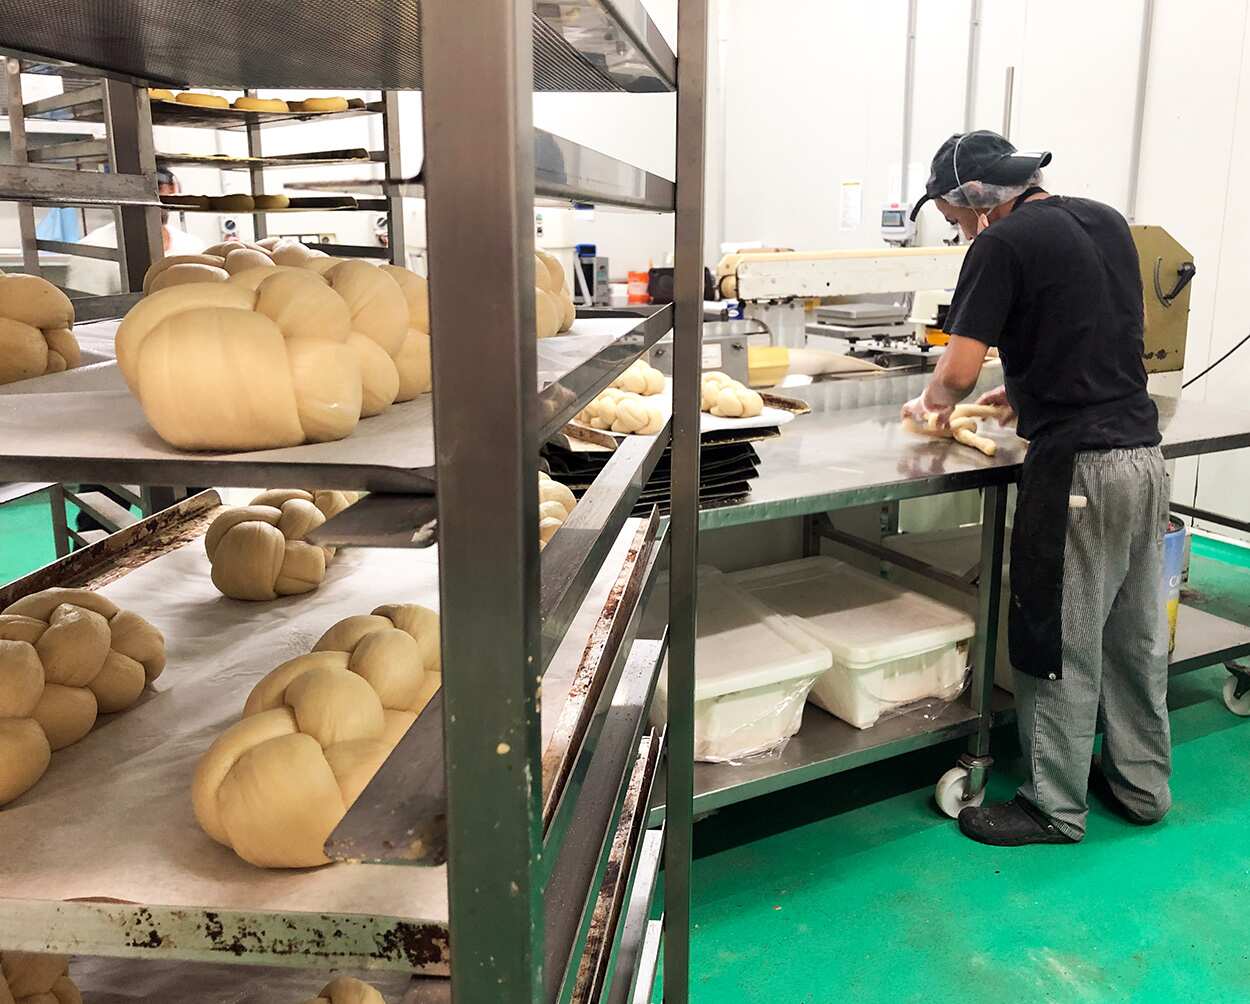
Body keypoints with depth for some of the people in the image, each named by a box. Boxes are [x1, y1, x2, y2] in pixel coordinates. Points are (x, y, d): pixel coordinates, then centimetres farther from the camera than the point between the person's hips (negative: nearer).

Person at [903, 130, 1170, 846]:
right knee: (1137, 634, 18)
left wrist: (932, 401, 7)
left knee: (1061, 644, 4)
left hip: (1078, 468, -8)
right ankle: (1142, 784, 33)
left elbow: (959, 371, -13)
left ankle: (1056, 808, 18)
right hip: (1145, 452, 8)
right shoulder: (1108, 222, 13)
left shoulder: (1004, 244, -10)